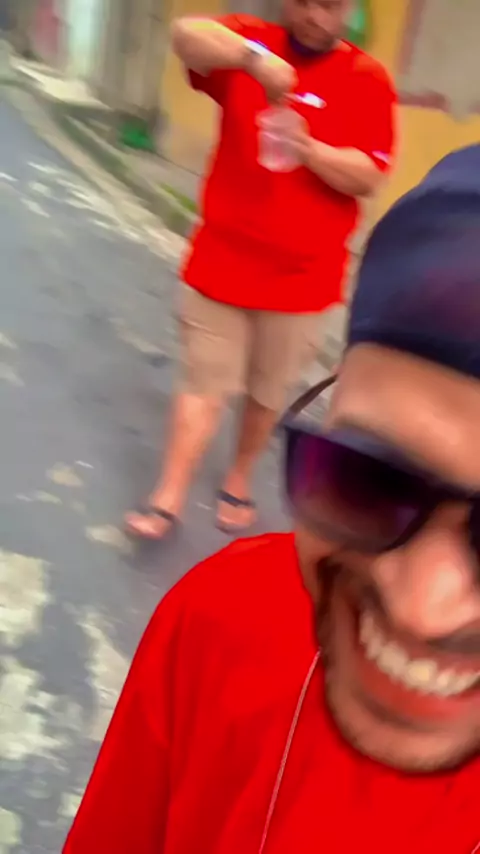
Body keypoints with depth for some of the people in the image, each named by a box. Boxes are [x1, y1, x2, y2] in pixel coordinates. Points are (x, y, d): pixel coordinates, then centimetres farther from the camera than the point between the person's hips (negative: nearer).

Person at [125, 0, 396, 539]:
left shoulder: (368, 80, -1)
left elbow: (369, 177, -9)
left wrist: (309, 150, -25)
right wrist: (253, 57, -35)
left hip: (302, 276, 0)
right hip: (221, 260, 0)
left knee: (268, 391, 12)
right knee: (202, 384, 3)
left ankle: (239, 480, 34)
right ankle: (168, 496, 12)